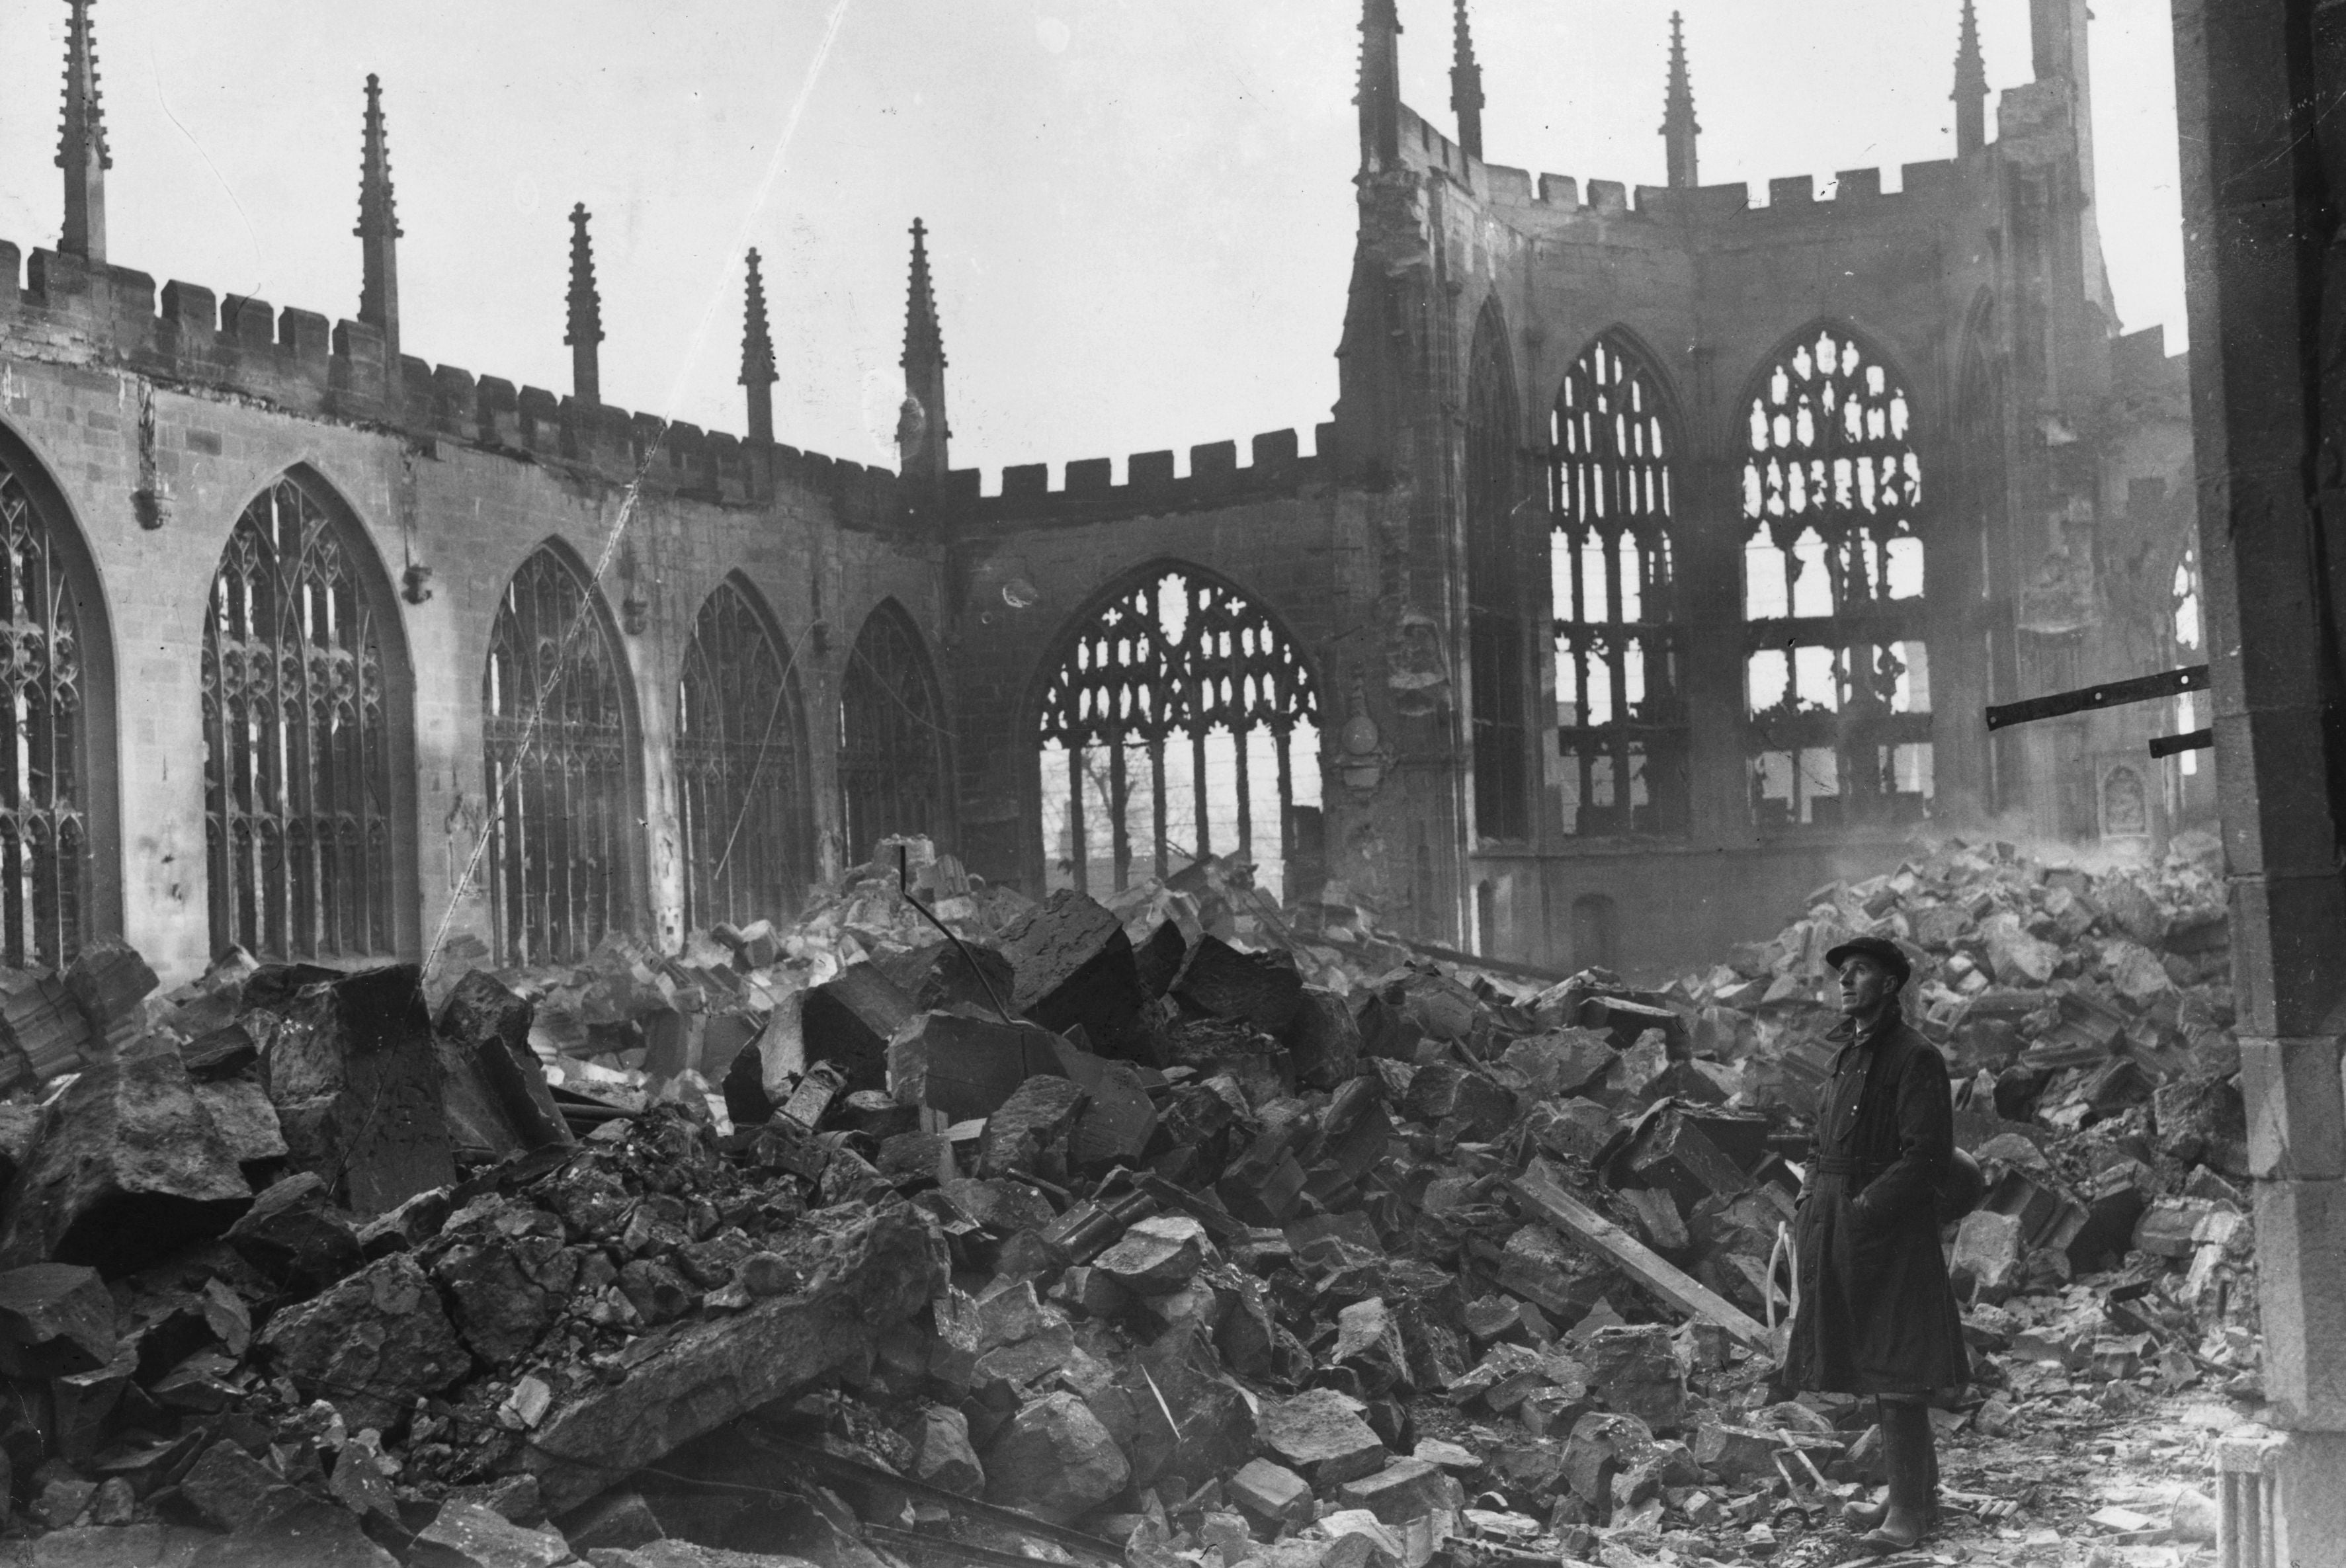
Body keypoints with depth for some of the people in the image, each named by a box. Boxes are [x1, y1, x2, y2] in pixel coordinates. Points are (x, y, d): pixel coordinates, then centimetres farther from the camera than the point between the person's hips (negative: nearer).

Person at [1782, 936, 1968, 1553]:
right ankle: (1918, 1495, 26)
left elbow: (1927, 1155, -17)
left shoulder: (1915, 1058, -11)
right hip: (1838, 1233, 9)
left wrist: (1865, 1207, -19)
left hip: (1889, 1232, -9)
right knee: (1871, 1366, 14)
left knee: (1894, 1374, -6)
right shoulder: (1849, 1056, 15)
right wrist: (1811, 1200, 7)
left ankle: (1908, 1512, 1)